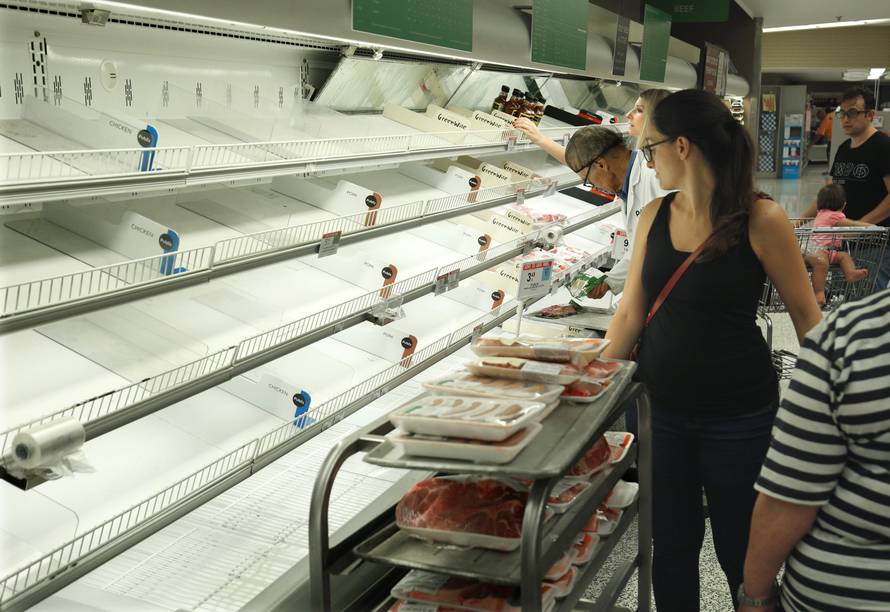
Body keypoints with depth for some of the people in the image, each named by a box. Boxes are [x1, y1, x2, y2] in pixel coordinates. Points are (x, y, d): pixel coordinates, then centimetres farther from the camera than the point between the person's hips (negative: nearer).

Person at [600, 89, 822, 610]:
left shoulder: (760, 220, -13)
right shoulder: (654, 216, 1)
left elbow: (808, 319, -7)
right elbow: (631, 312, 5)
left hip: (740, 416, -4)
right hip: (664, 409, 4)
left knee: (741, 555, 10)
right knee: (671, 546, 16)